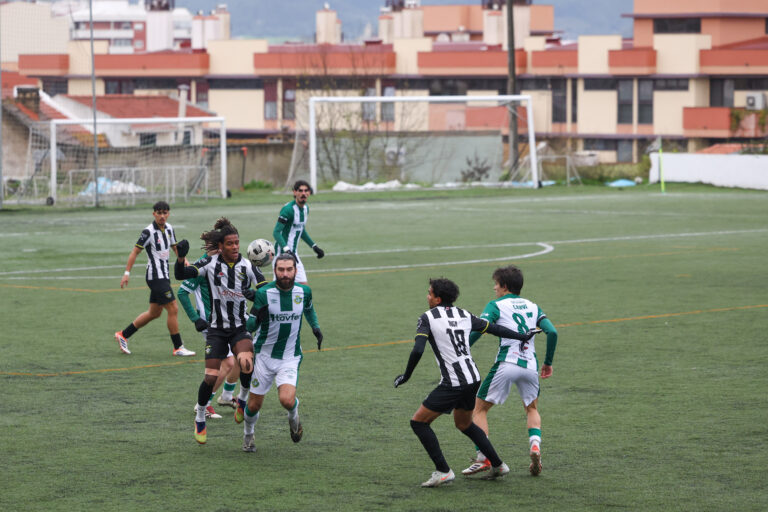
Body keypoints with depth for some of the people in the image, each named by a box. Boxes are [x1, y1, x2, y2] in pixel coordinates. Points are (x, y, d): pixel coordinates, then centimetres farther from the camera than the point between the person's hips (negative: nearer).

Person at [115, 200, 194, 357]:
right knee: (173, 309, -9)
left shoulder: (169, 228, 7)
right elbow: (135, 251, -11)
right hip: (155, 277, -9)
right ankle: (178, 347, -1)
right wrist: (127, 273, -14)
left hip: (164, 276, 9)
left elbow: (175, 247, 23)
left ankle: (123, 335, 25)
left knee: (154, 313, 14)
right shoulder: (149, 232, -15)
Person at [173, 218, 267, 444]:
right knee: (211, 377, -6)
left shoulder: (247, 265, -4)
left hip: (240, 328, 0)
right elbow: (181, 275, -10)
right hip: (217, 329, 0)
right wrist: (181, 258, -29)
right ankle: (200, 418, 19)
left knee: (246, 363, -29)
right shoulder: (210, 263, -6)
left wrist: (256, 295, -23)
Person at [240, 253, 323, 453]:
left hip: (290, 358, 1)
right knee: (254, 405, 5)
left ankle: (294, 416, 14)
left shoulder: (304, 291, -5)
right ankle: (248, 435, 37)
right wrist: (256, 318, -32)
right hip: (264, 356, 0)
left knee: (287, 400, -23)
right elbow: (250, 326, -11)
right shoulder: (264, 293, -15)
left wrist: (316, 327, 14)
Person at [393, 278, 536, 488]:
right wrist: (523, 336, 34)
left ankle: (443, 471, -4)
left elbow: (417, 350, -19)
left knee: (419, 422, 2)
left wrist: (406, 376, -6)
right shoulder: (464, 315, 12)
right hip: (473, 378, 7)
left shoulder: (427, 317, -7)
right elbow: (494, 329, 20)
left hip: (452, 384, -7)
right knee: (464, 425, 28)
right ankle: (498, 465, 30)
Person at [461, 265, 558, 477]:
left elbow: (477, 330, -11)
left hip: (506, 363, -4)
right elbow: (552, 332, 8)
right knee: (532, 408, 27)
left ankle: (482, 458, -1)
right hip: (530, 364, 4)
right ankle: (535, 445, 0)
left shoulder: (496, 305, 4)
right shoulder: (532, 306, 18)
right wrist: (548, 362, 17)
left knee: (479, 408, 10)